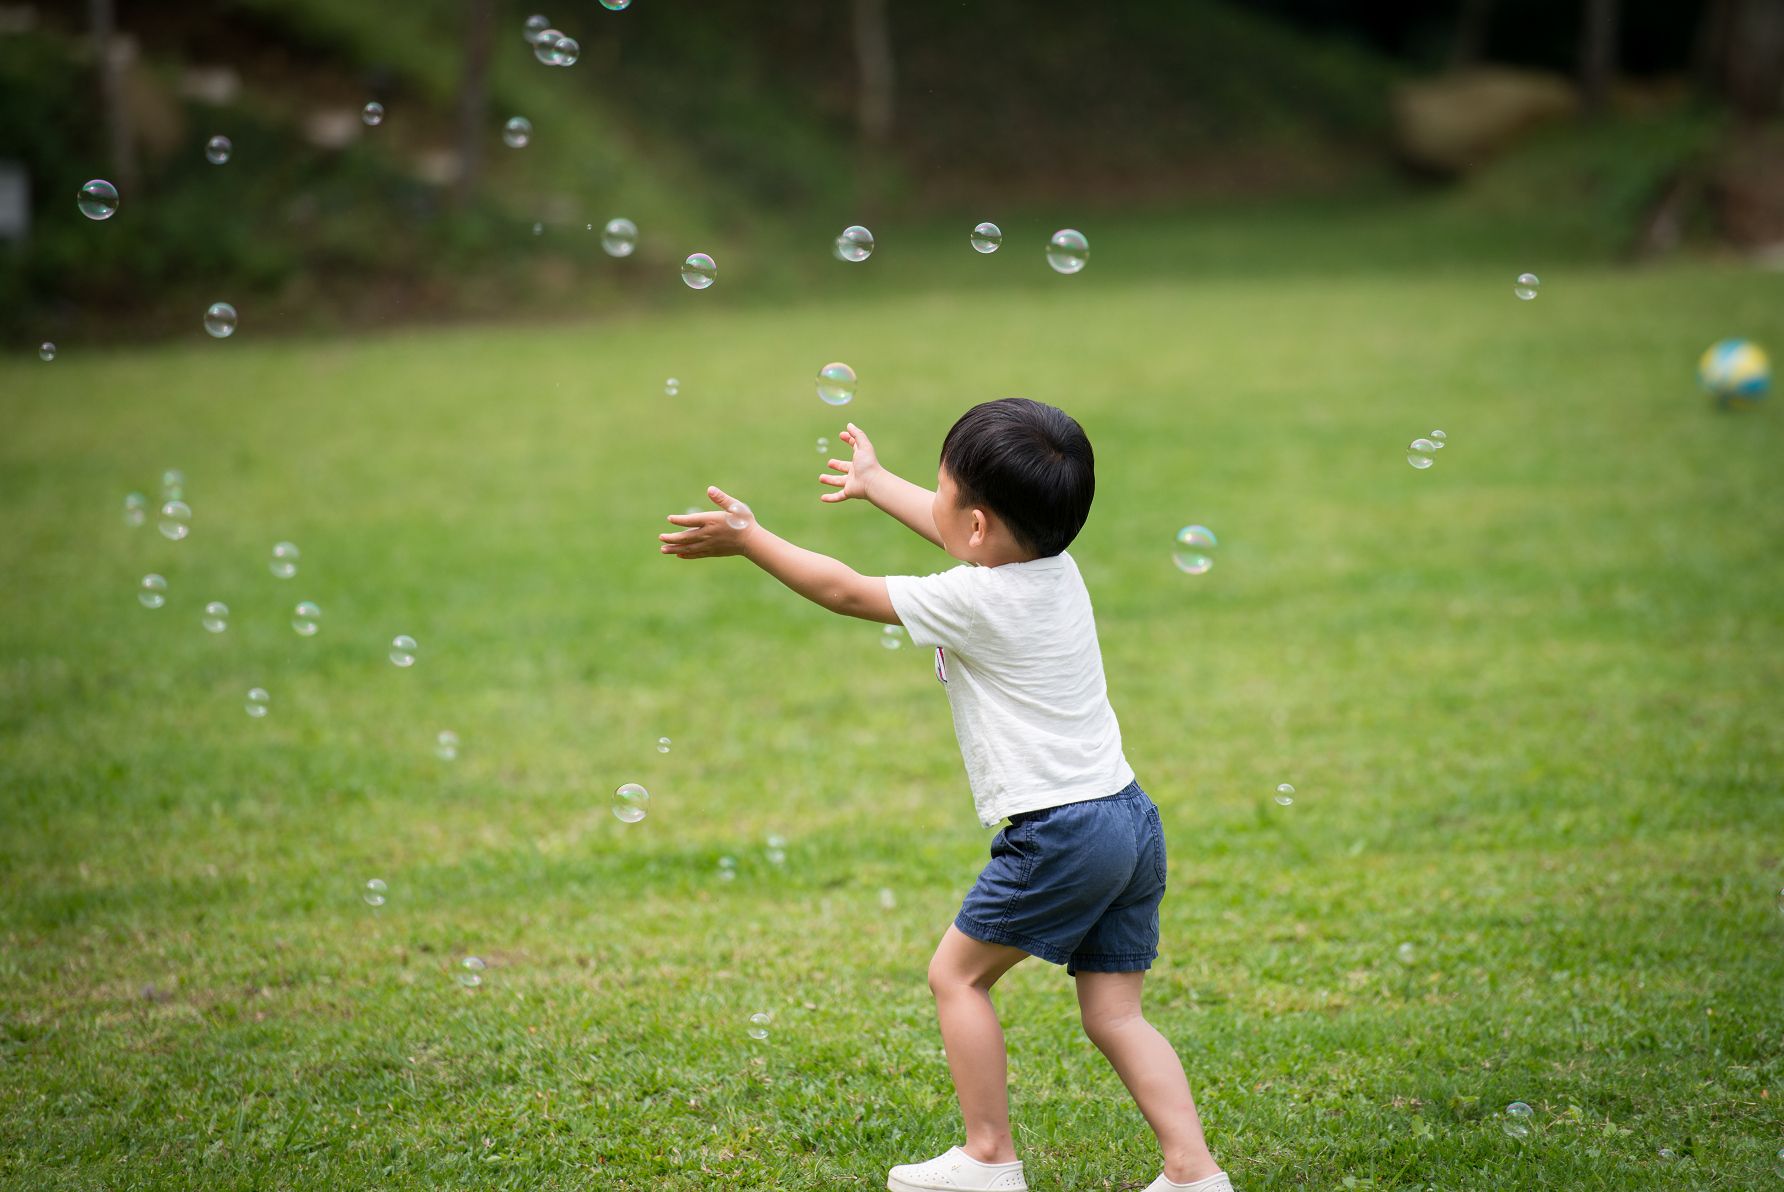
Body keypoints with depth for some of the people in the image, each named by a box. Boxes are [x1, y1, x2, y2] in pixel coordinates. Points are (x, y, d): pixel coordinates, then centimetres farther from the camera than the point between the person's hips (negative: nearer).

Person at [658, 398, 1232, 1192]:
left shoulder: (971, 601, -12)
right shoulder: (1057, 567, 10)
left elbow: (846, 592, -1)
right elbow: (954, 530, 30)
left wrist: (749, 540, 10)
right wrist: (876, 483, 46)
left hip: (1058, 833, -8)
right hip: (1130, 820, 8)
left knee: (958, 972, 10)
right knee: (1114, 1013, 9)